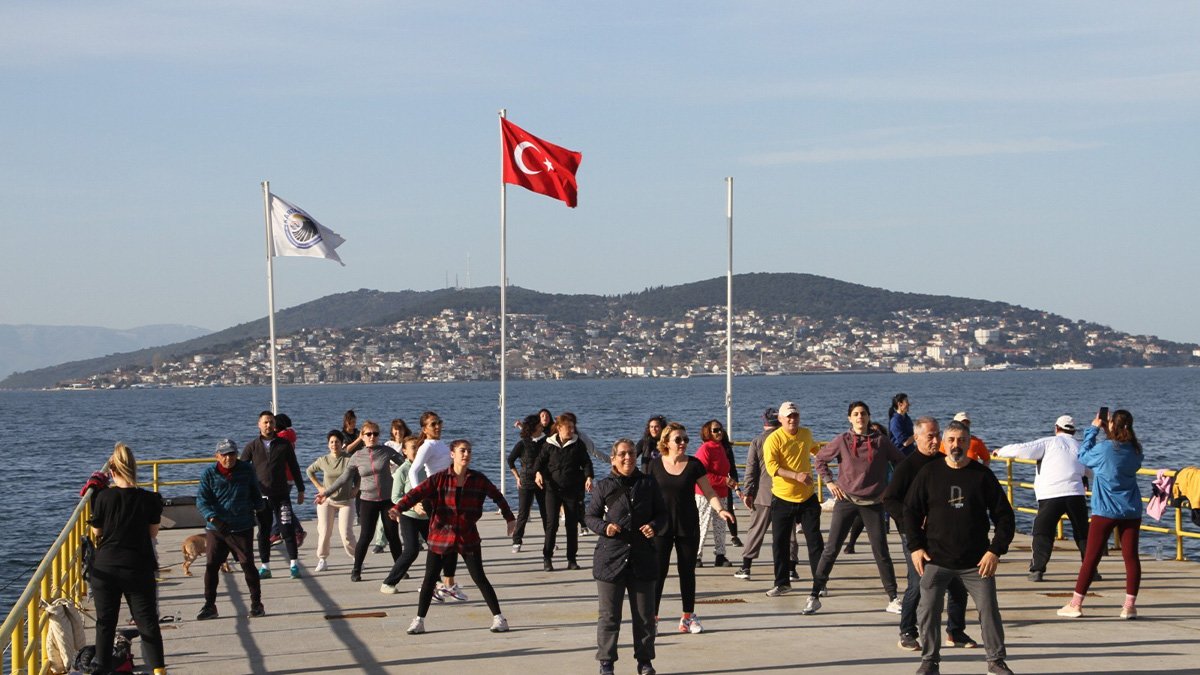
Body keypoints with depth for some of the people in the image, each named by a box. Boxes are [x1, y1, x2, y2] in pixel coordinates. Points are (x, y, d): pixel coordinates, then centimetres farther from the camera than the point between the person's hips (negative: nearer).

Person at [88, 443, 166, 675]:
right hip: (139, 568, 0)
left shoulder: (104, 497, -8)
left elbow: (96, 532, 1)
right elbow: (153, 532, 1)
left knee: (105, 623, 11)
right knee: (148, 623, 6)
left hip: (105, 568, 0)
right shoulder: (149, 499, -7)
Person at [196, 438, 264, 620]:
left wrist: (260, 506, 11)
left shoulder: (247, 471, 1)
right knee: (211, 566, 0)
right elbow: (201, 500, -12)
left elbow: (255, 493, 19)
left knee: (248, 564, -1)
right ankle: (209, 606, 11)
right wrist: (213, 518, -24)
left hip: (242, 528, 0)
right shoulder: (209, 474, -5)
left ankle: (256, 603, 11)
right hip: (216, 529, 0)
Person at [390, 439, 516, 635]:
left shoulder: (478, 480, 0)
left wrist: (510, 518, 22)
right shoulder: (439, 479, -6)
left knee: (479, 578, 0)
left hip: (468, 536, 0)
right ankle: (419, 620, 14)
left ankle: (498, 617, 9)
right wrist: (398, 508, -32)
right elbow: (417, 493, -16)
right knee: (429, 579, 2)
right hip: (441, 535, 0)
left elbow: (497, 497, 15)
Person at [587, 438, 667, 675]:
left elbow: (662, 513, 12)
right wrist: (604, 527, -14)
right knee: (609, 615, 2)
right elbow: (590, 516, 5)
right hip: (611, 557, -2)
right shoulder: (603, 486, 1)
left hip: (642, 557, 2)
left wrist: (655, 526, -8)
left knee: (644, 614, 7)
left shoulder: (648, 484, 6)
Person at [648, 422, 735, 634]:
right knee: (658, 571, -4)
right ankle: (652, 617, -1)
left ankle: (688, 616, 17)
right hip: (661, 527, -1)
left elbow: (709, 492, 0)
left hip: (688, 527, 1)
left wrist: (720, 509, -16)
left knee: (687, 571, 8)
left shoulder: (694, 465, 0)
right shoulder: (655, 465, 0)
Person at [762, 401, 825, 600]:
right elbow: (771, 466, -24)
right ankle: (782, 583, 14)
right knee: (780, 543, 3)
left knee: (815, 541, 1)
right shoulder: (774, 439, -11)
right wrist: (796, 475, -34)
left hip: (807, 497, 3)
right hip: (782, 499, -3)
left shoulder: (806, 434, 6)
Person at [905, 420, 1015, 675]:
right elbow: (911, 510, 7)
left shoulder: (982, 475, -1)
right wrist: (916, 547, -2)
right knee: (928, 610, 0)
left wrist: (996, 551, -6)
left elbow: (1004, 516, 2)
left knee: (989, 608, 0)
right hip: (936, 559, 1)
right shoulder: (929, 473, 1)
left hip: (976, 561, -1)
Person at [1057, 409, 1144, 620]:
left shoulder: (1105, 448, -14)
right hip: (1131, 511, 4)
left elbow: (1083, 456, 2)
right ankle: (1130, 605, 4)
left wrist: (1093, 429, 8)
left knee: (1091, 557, 2)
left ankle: (1076, 604, 6)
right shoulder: (1135, 450, 0)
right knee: (1131, 556, 5)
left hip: (1105, 510, -4)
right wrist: (1107, 434, 14)